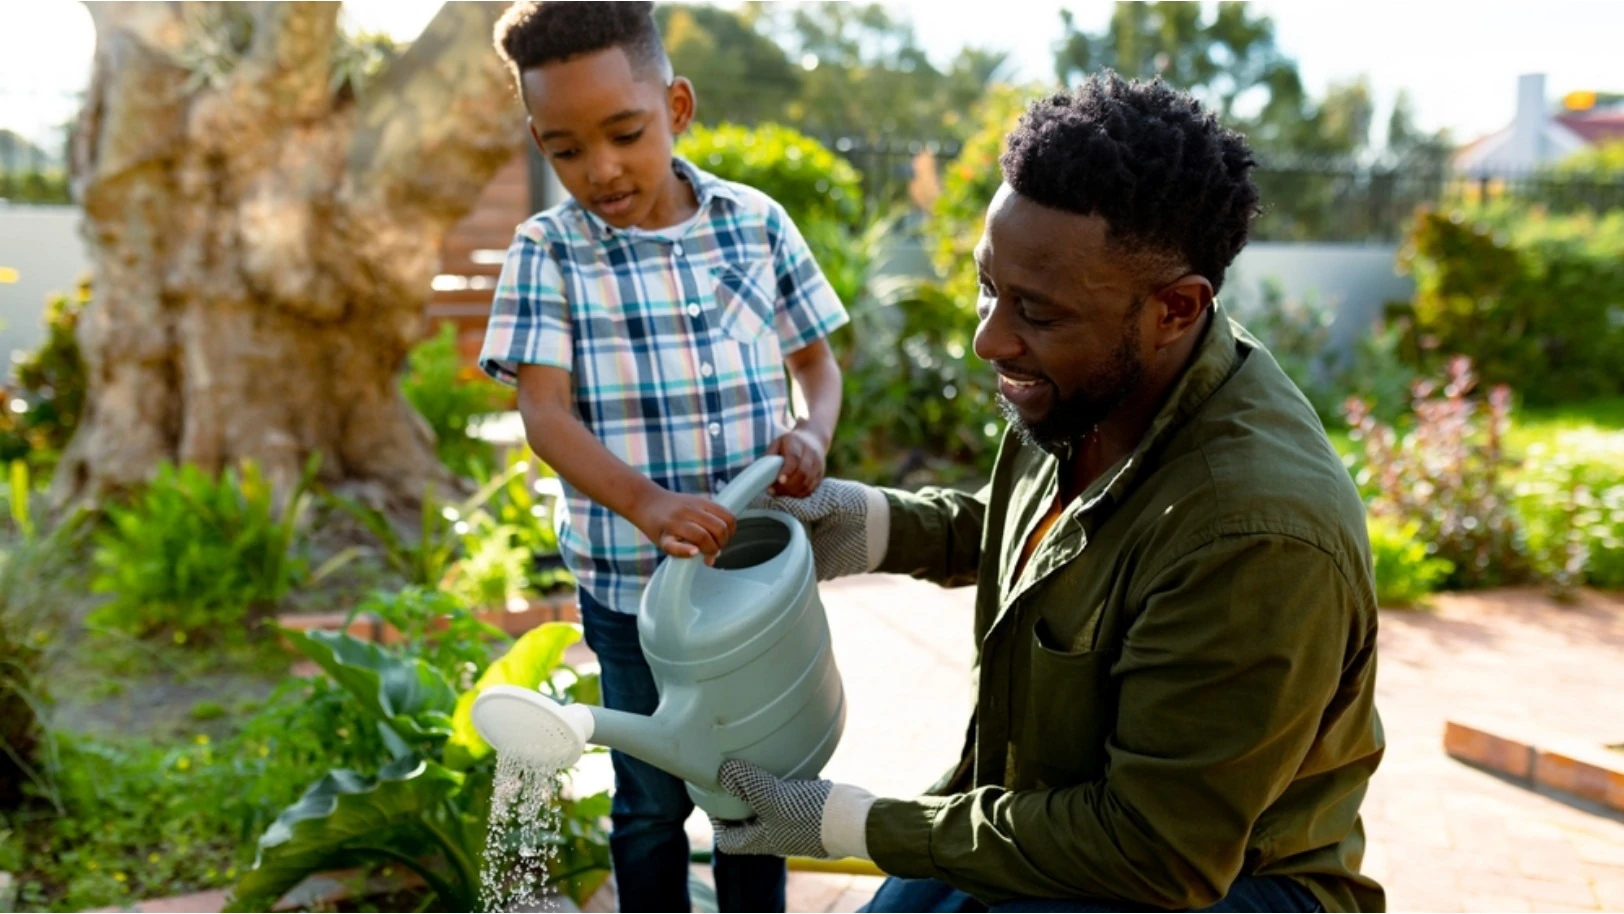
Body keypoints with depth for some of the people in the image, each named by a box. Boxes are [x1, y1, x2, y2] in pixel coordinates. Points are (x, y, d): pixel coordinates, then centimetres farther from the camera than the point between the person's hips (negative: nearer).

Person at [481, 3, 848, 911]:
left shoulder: (758, 223, -2)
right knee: (653, 803, 16)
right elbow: (544, 412, -17)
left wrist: (814, 433, -17)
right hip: (632, 586, -2)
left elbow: (818, 360, 7)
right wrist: (647, 504, -35)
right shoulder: (549, 251, -8)